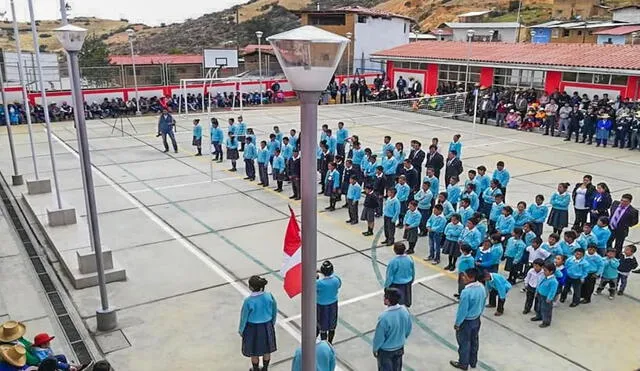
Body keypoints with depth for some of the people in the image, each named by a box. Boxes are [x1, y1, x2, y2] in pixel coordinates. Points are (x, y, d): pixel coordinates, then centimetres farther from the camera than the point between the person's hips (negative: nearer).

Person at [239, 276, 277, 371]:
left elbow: (244, 317, -14)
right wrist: (272, 323, 15)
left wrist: (241, 330, 4)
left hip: (253, 328, -3)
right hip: (267, 326, 3)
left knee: (254, 352, 21)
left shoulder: (248, 301, -27)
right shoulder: (269, 296, -18)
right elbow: (275, 311, -3)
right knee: (267, 349, 25)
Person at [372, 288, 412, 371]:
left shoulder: (384, 317, -35)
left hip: (386, 350, -5)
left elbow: (379, 337, -22)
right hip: (400, 348, 5)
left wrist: (375, 349, -4)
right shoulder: (404, 310, -17)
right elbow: (408, 330, 0)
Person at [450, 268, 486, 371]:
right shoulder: (482, 288, -10)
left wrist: (457, 323, -10)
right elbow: (483, 305, 5)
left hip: (466, 322, -7)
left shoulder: (466, 292, -34)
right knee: (474, 341, 24)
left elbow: (462, 310, -24)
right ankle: (473, 362, 42)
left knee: (464, 343, 14)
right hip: (477, 320, 7)